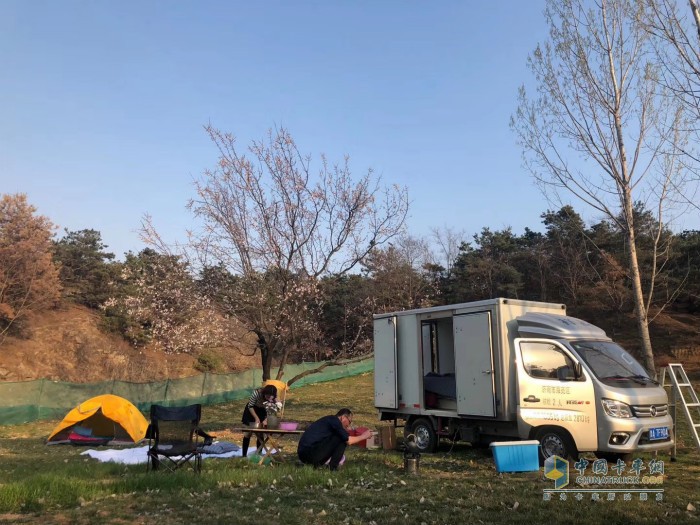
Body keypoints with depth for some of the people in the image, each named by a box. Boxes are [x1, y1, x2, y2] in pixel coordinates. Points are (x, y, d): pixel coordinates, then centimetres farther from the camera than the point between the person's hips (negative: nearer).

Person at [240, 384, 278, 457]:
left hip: (262, 411, 2)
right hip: (252, 410, -2)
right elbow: (250, 406, -21)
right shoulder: (256, 393, -37)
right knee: (248, 432, 1)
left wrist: (266, 420, -33)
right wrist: (256, 418, -26)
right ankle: (244, 455, 10)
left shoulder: (274, 398, -29)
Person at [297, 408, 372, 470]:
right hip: (311, 454, -9)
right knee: (342, 438, -4)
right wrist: (363, 436, 7)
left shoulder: (328, 420, 21)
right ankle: (332, 467, -1)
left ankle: (316, 463, 12)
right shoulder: (334, 420, -5)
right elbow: (348, 440, -9)